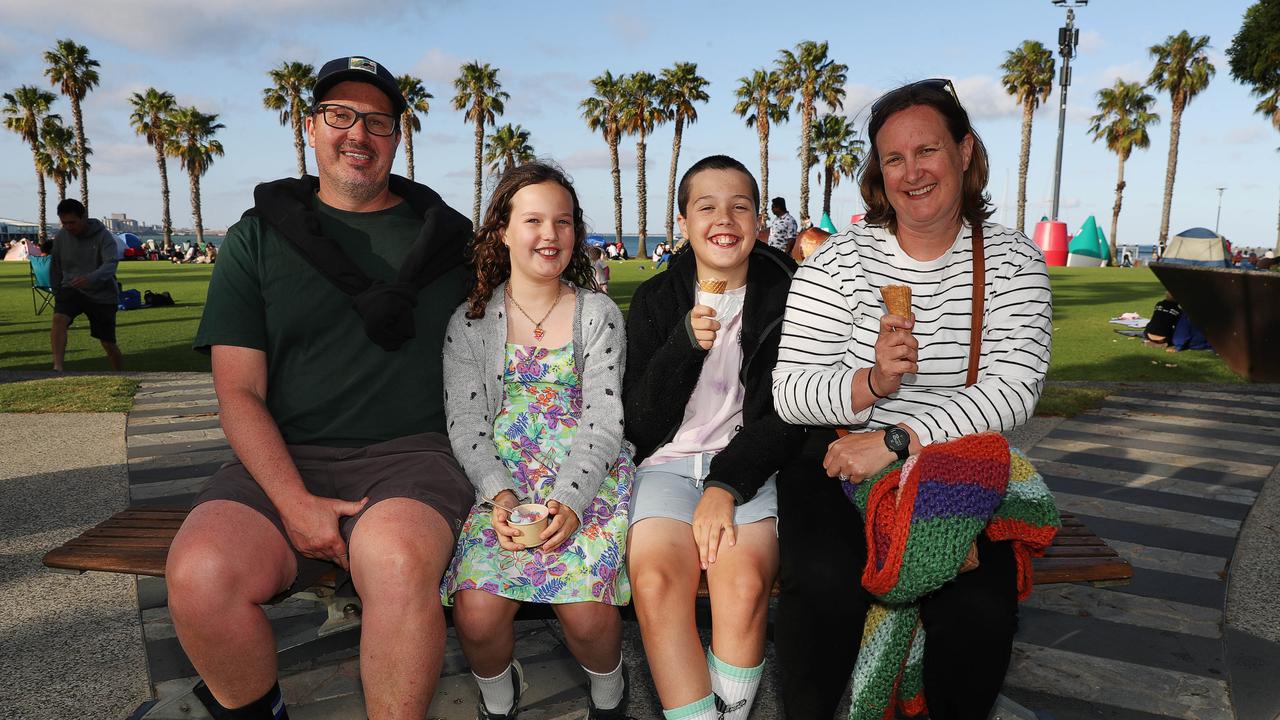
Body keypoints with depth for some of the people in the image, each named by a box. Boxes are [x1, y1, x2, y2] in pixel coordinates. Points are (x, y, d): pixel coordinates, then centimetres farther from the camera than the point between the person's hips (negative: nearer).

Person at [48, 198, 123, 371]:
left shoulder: (103, 236, -13)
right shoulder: (61, 237, -1)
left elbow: (111, 264, -29)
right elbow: (55, 267, 14)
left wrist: (90, 278, -47)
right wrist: (57, 293, 16)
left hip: (101, 294, -2)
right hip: (71, 290, 2)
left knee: (108, 343, 3)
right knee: (59, 319, -28)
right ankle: (58, 367, -33)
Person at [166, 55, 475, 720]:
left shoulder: (447, 236, 12)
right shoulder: (258, 238, 11)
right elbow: (239, 391, 4)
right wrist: (294, 502, -12)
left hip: (411, 453, -1)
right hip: (285, 460, 2)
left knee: (395, 560, -34)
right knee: (199, 575, -27)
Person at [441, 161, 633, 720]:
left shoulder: (598, 313, 6)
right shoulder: (471, 320, 7)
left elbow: (604, 419, -2)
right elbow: (465, 422, 1)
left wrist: (570, 497, -17)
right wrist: (498, 492, -16)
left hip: (588, 474, 0)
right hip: (500, 479, 1)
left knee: (586, 608, -22)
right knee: (477, 610, -21)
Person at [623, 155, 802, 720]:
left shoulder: (784, 293, 3)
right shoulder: (656, 299, 5)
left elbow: (787, 414, 0)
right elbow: (641, 423, 0)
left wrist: (727, 485, -13)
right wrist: (684, 346, -15)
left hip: (750, 466, -1)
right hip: (670, 462, 1)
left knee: (744, 582, -29)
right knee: (655, 579, -28)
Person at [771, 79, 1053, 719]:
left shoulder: (1013, 262, 2)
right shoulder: (838, 259, -2)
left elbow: (1014, 390, -10)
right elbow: (789, 391, -7)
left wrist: (896, 441, -20)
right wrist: (872, 382, -26)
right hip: (838, 462, -1)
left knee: (981, 611, -23)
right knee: (826, 580, -28)